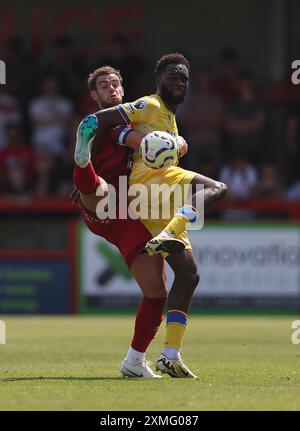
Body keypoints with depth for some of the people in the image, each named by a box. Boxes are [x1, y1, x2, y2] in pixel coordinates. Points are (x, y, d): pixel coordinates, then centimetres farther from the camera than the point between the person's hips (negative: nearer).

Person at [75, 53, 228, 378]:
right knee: (217, 189, -29)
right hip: (149, 178, -9)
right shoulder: (149, 106, 3)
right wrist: (85, 171, -11)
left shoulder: (170, 119, 31)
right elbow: (95, 121, -5)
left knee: (188, 275, 5)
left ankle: (171, 355, 2)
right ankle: (167, 236, -49)